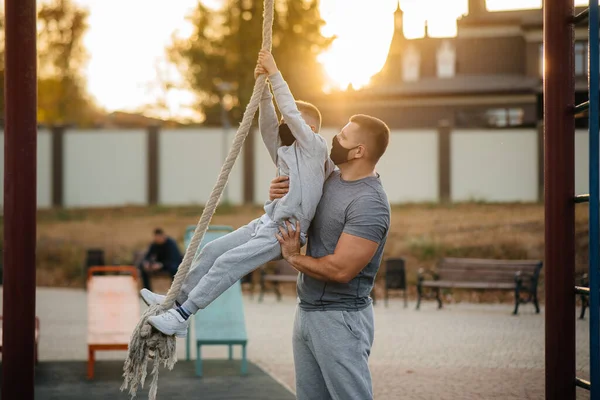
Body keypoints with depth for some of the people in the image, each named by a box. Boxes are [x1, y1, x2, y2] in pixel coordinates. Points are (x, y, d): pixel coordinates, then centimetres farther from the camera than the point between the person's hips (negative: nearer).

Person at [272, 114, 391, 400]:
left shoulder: (369, 203, -19)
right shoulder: (330, 179, 8)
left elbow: (340, 269, -25)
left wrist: (294, 258, -8)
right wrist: (280, 196, 0)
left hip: (340, 319, -9)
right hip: (307, 311, 9)